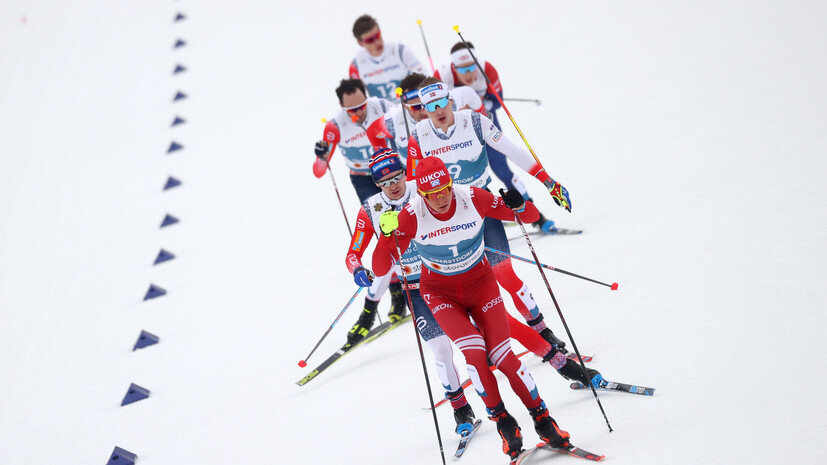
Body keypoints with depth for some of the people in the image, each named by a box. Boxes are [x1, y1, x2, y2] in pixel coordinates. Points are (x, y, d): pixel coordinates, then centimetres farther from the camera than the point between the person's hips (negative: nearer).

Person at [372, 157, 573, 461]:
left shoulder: (473, 198, -20)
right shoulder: (412, 215, -22)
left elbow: (531, 217, -10)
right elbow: (380, 268, -22)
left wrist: (519, 206, -33)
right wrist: (387, 235, -40)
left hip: (480, 283, 1)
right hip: (440, 292, 0)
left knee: (502, 355, -11)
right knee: (474, 352, -21)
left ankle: (542, 419, 9)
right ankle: (503, 423, 0)